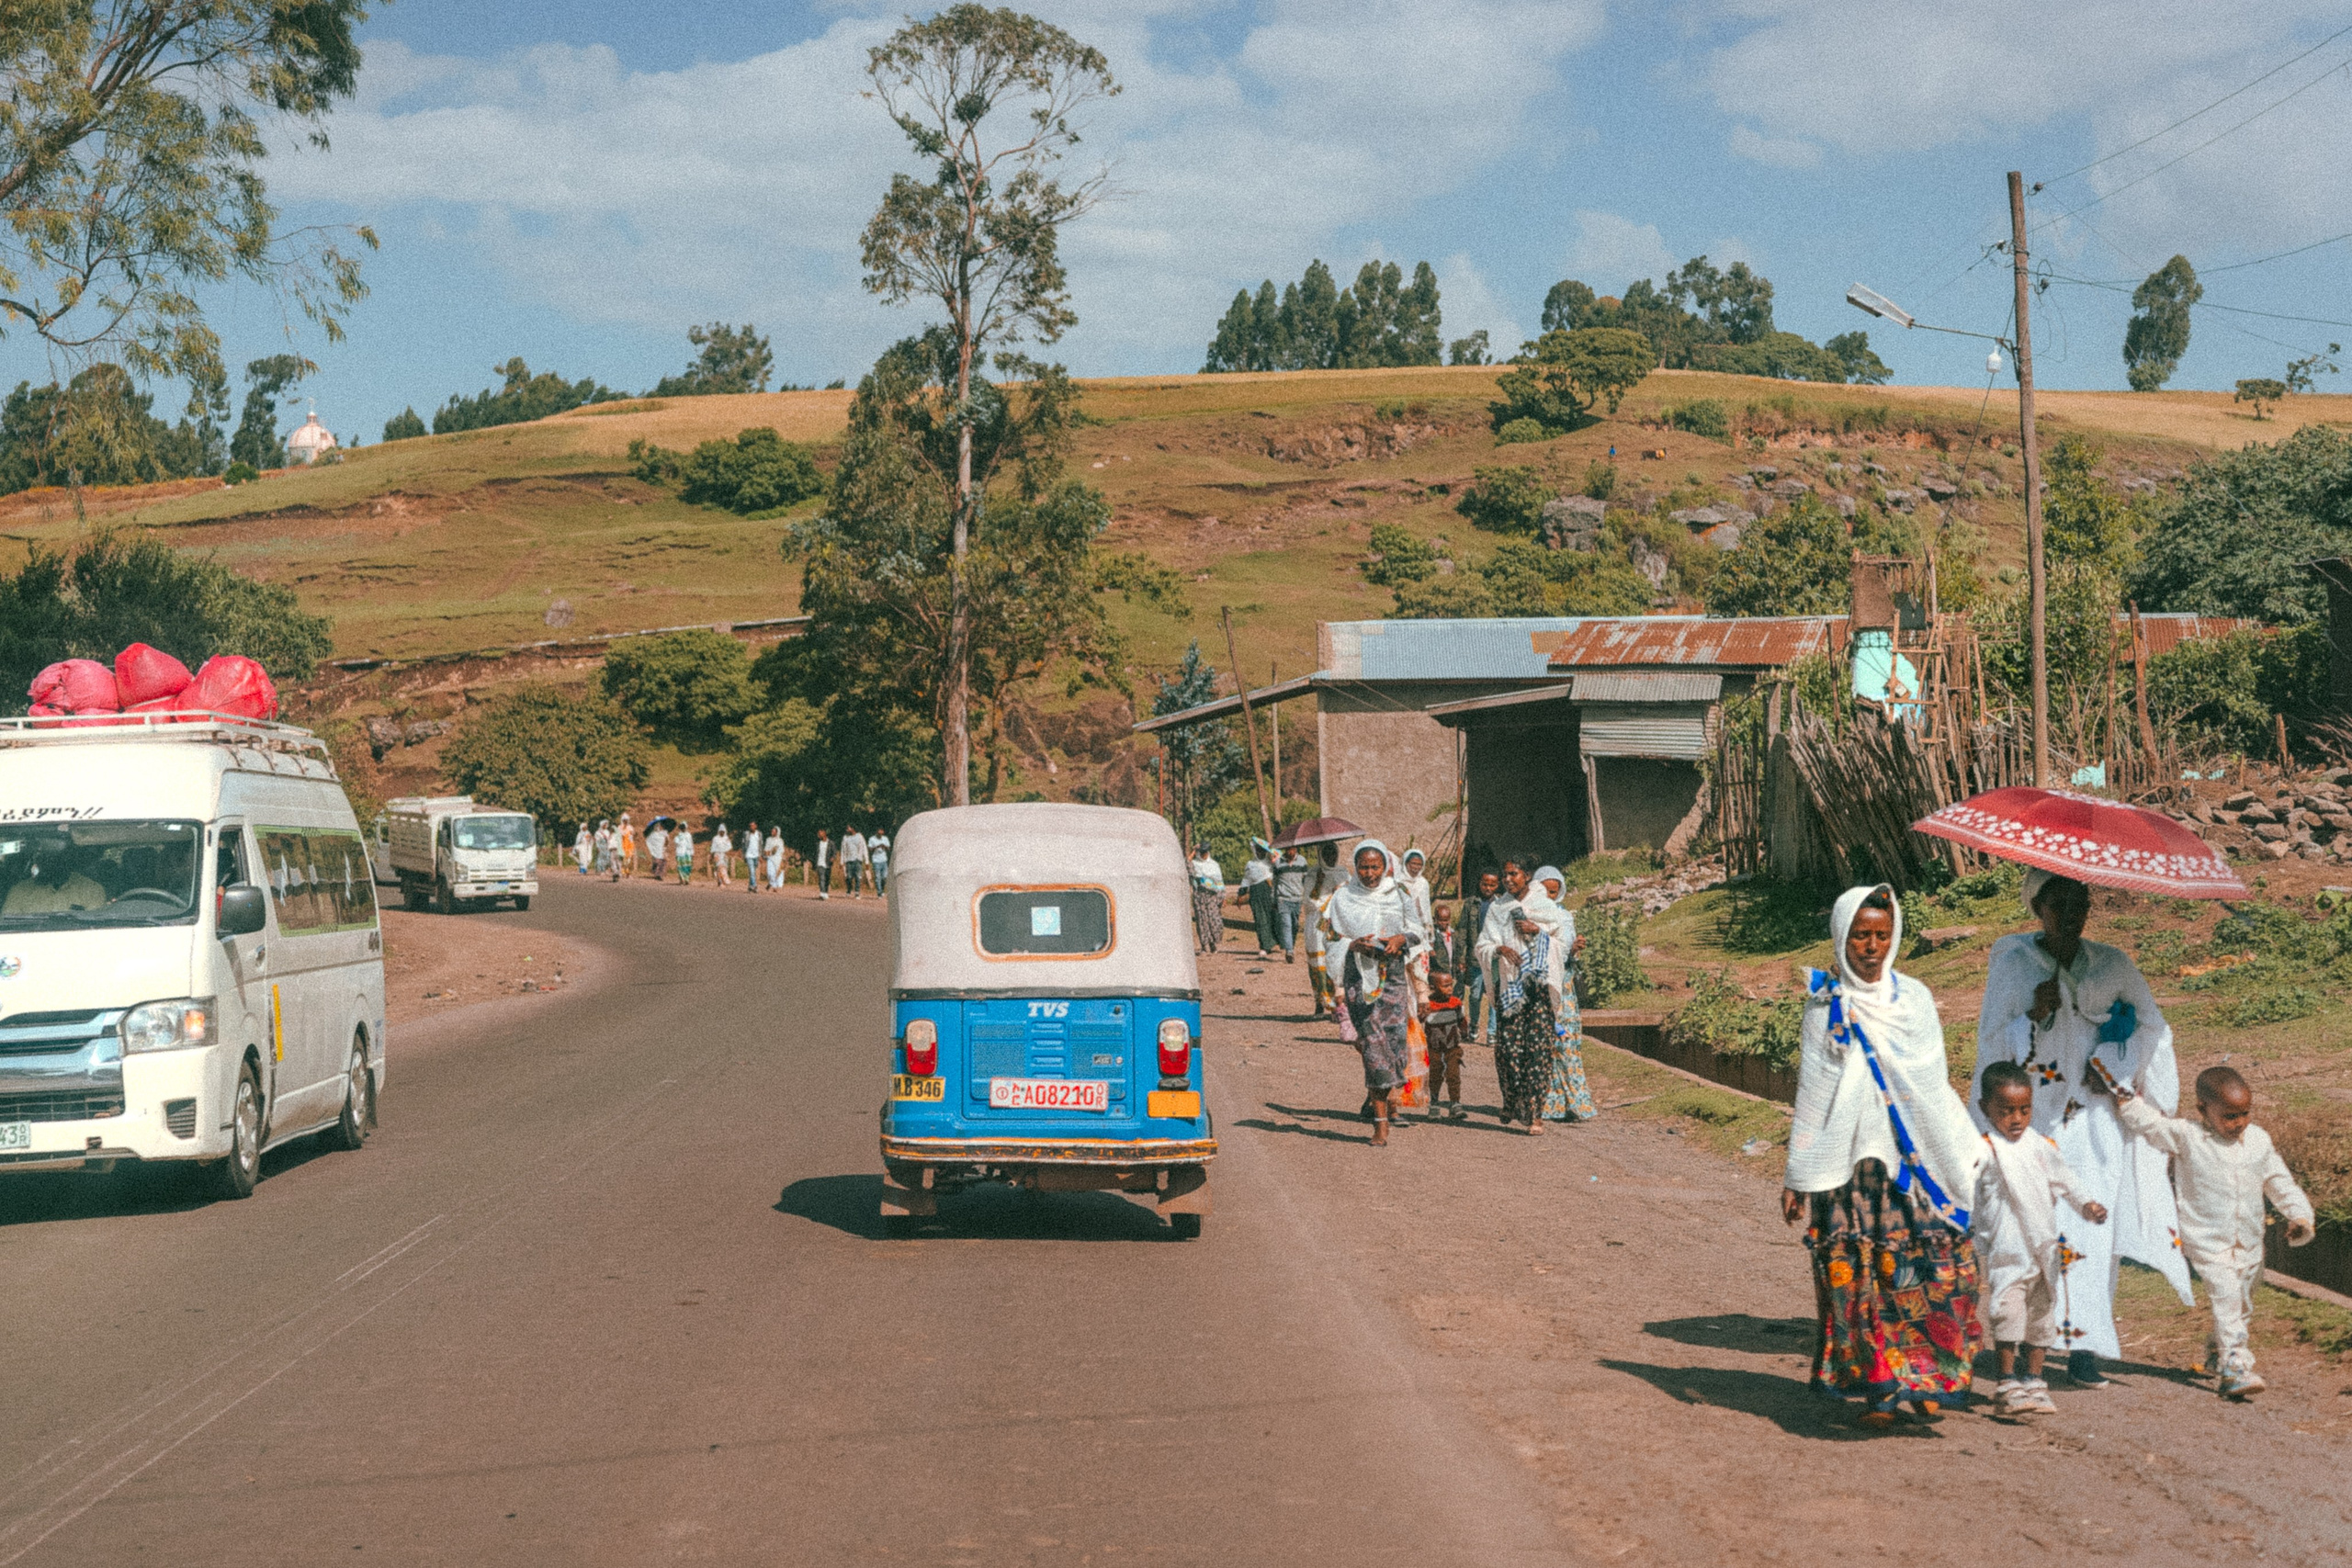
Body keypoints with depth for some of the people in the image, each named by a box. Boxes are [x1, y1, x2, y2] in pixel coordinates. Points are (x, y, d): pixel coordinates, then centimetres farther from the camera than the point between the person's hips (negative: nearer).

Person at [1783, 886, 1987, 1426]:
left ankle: (1922, 1380, 9)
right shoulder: (1826, 1006, 1)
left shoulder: (1914, 998, 8)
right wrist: (1797, 1176, 2)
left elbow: (1936, 1084, 15)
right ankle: (1878, 1389, 3)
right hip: (1853, 1159, -2)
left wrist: (1969, 1148, 15)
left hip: (1919, 1157, 2)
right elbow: (1811, 1092, 3)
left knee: (1930, 1267, -4)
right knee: (1861, 1273, -4)